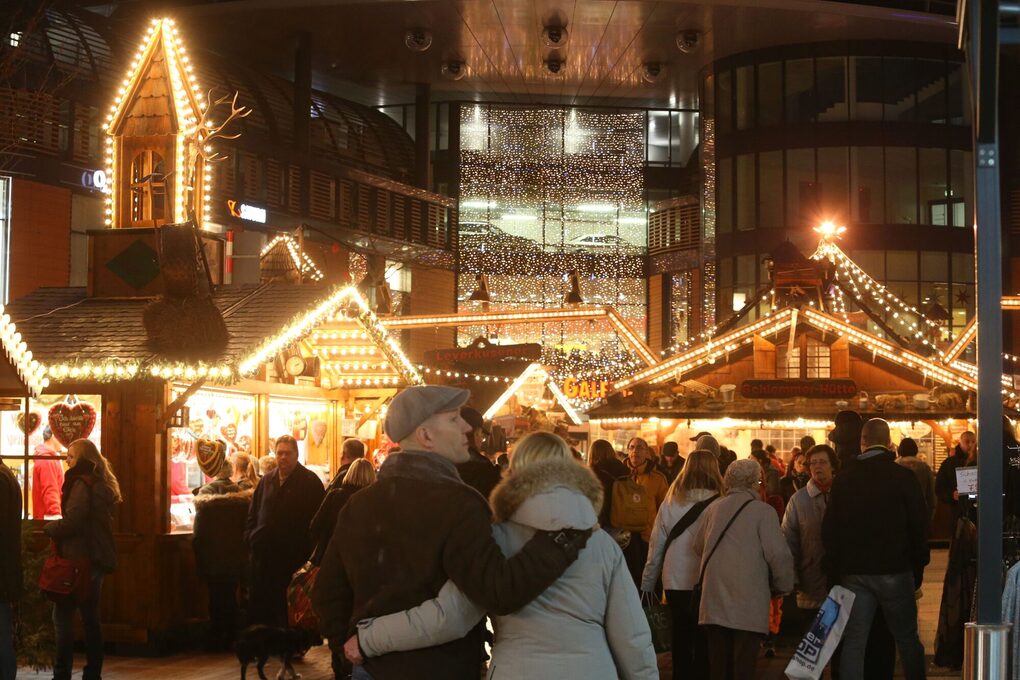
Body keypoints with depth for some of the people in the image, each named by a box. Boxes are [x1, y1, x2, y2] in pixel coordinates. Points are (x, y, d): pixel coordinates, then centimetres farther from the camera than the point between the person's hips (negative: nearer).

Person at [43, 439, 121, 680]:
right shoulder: (102, 484, 14)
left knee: (62, 616, -6)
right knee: (90, 617, 12)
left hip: (79, 560, -9)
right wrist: (55, 527, 16)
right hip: (98, 559, 9)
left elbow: (71, 522, -19)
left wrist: (47, 527, -2)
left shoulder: (81, 483, -13)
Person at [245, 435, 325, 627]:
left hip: (293, 554, -5)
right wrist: (250, 537, 7)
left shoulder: (310, 481, -3)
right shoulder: (267, 481, 14)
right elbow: (253, 513, 21)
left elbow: (318, 518, -7)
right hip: (263, 553, 5)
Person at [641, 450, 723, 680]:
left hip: (676, 584, 2)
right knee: (704, 644, 9)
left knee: (681, 642, 14)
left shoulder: (670, 504, -2)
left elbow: (656, 548, 3)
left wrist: (647, 584, 12)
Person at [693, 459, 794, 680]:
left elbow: (698, 547, 16)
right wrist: (783, 586, 6)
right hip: (749, 603, -5)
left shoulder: (714, 508, 8)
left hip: (715, 601, 5)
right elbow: (778, 554, -11)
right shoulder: (763, 511, -7)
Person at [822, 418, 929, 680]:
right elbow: (919, 525, -4)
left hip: (853, 572, 2)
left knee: (853, 643, 4)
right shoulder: (903, 477, -6)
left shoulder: (844, 479, 2)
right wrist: (918, 567, 7)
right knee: (907, 639, 10)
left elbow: (829, 529, 5)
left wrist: (834, 570, 12)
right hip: (895, 570, -2)